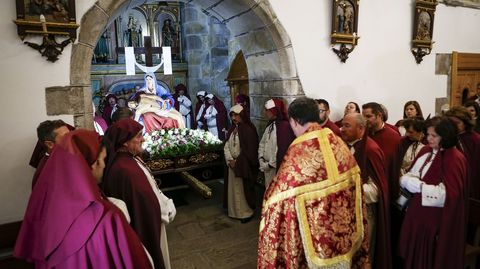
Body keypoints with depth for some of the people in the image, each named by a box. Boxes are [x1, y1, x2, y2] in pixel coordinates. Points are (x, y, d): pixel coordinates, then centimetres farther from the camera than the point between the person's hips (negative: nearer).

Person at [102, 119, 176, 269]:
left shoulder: (129, 159, -2)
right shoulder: (125, 170, -33)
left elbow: (150, 188, 8)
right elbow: (149, 203, -27)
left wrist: (166, 204, 5)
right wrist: (167, 209, -12)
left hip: (145, 220, 9)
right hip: (143, 227, -9)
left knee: (152, 257, 26)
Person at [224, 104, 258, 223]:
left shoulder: (249, 129, -13)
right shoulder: (233, 129, 7)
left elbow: (249, 150, -14)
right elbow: (226, 146, 8)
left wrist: (238, 162, -11)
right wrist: (230, 160, -5)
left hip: (244, 164, -6)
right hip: (233, 163, 7)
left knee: (244, 188, 3)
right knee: (233, 188, 13)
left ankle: (247, 212, 19)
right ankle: (235, 211, 27)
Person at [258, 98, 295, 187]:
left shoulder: (285, 126, -16)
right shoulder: (270, 125, 13)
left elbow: (282, 150, -20)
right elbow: (262, 144, 15)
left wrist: (270, 164, -13)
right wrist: (261, 160, 2)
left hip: (278, 168, -9)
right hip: (268, 167, 9)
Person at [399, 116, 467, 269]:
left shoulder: (455, 159, -16)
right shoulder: (425, 152, 6)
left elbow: (449, 194, -24)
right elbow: (408, 176, 10)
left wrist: (419, 186, -19)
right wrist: (407, 180, -12)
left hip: (436, 220, -6)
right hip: (416, 215, 6)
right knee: (413, 256, 17)